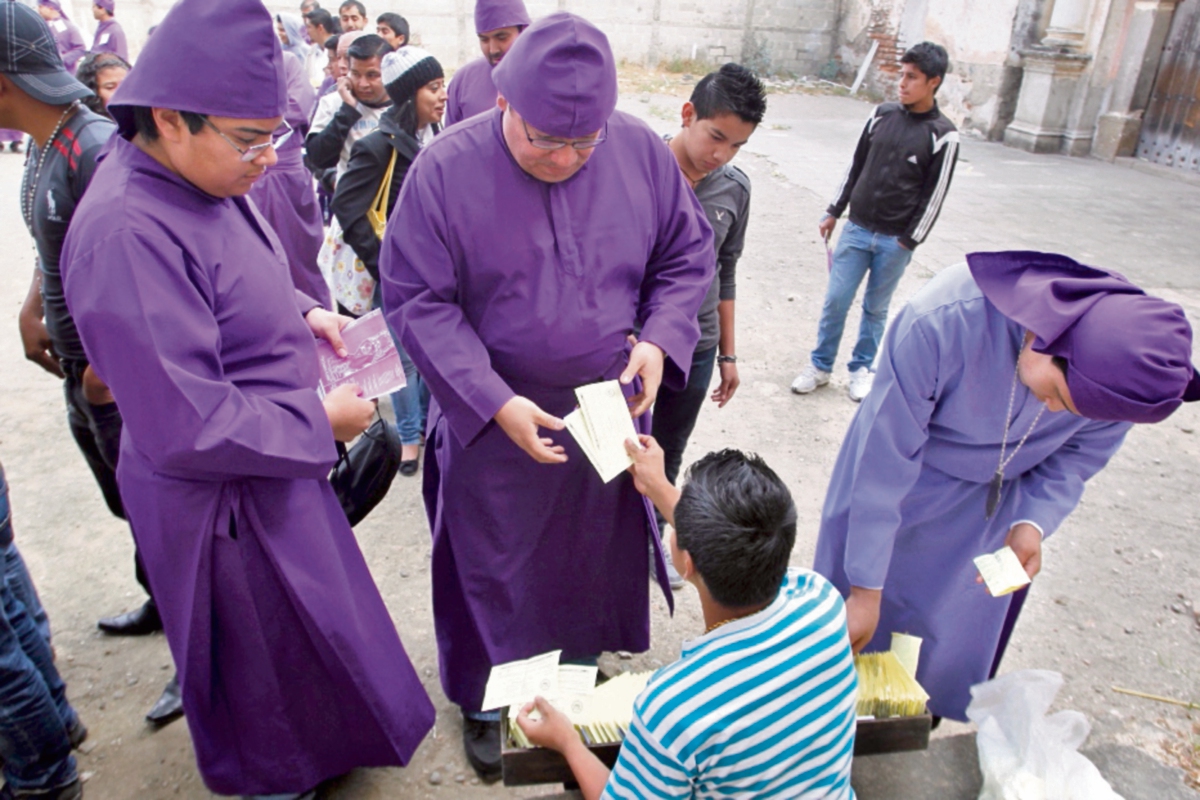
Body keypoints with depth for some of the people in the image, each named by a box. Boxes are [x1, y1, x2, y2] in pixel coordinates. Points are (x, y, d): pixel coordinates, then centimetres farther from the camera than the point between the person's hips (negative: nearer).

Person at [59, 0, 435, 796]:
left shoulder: (201, 180, -4)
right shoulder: (128, 234, -31)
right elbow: (187, 426, -31)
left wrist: (302, 313, 1)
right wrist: (320, 422, -20)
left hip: (272, 464, 9)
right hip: (226, 498, -9)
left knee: (305, 617, 29)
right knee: (265, 646, 16)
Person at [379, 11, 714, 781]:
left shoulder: (642, 151, -8)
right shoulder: (445, 169, -16)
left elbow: (689, 255, 4)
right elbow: (416, 302, -14)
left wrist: (659, 338, -14)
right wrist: (495, 403, -23)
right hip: (492, 419, -2)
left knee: (597, 554, 21)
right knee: (491, 566, 14)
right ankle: (482, 699, 41)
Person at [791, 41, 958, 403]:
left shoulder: (943, 136, -6)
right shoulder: (882, 115, 5)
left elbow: (933, 196, -6)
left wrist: (908, 242, -8)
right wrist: (834, 211, 11)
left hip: (895, 241, -3)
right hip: (856, 229, 3)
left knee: (876, 308, 9)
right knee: (835, 300, 3)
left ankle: (862, 368, 26)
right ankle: (820, 365, 17)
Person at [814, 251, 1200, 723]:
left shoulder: (1125, 365, -27)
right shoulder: (942, 321, -41)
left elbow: (1078, 456, -6)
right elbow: (885, 460, -34)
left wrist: (1033, 523, -24)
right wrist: (865, 589, -27)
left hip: (992, 500, 3)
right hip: (903, 476, -2)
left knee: (954, 630, 13)